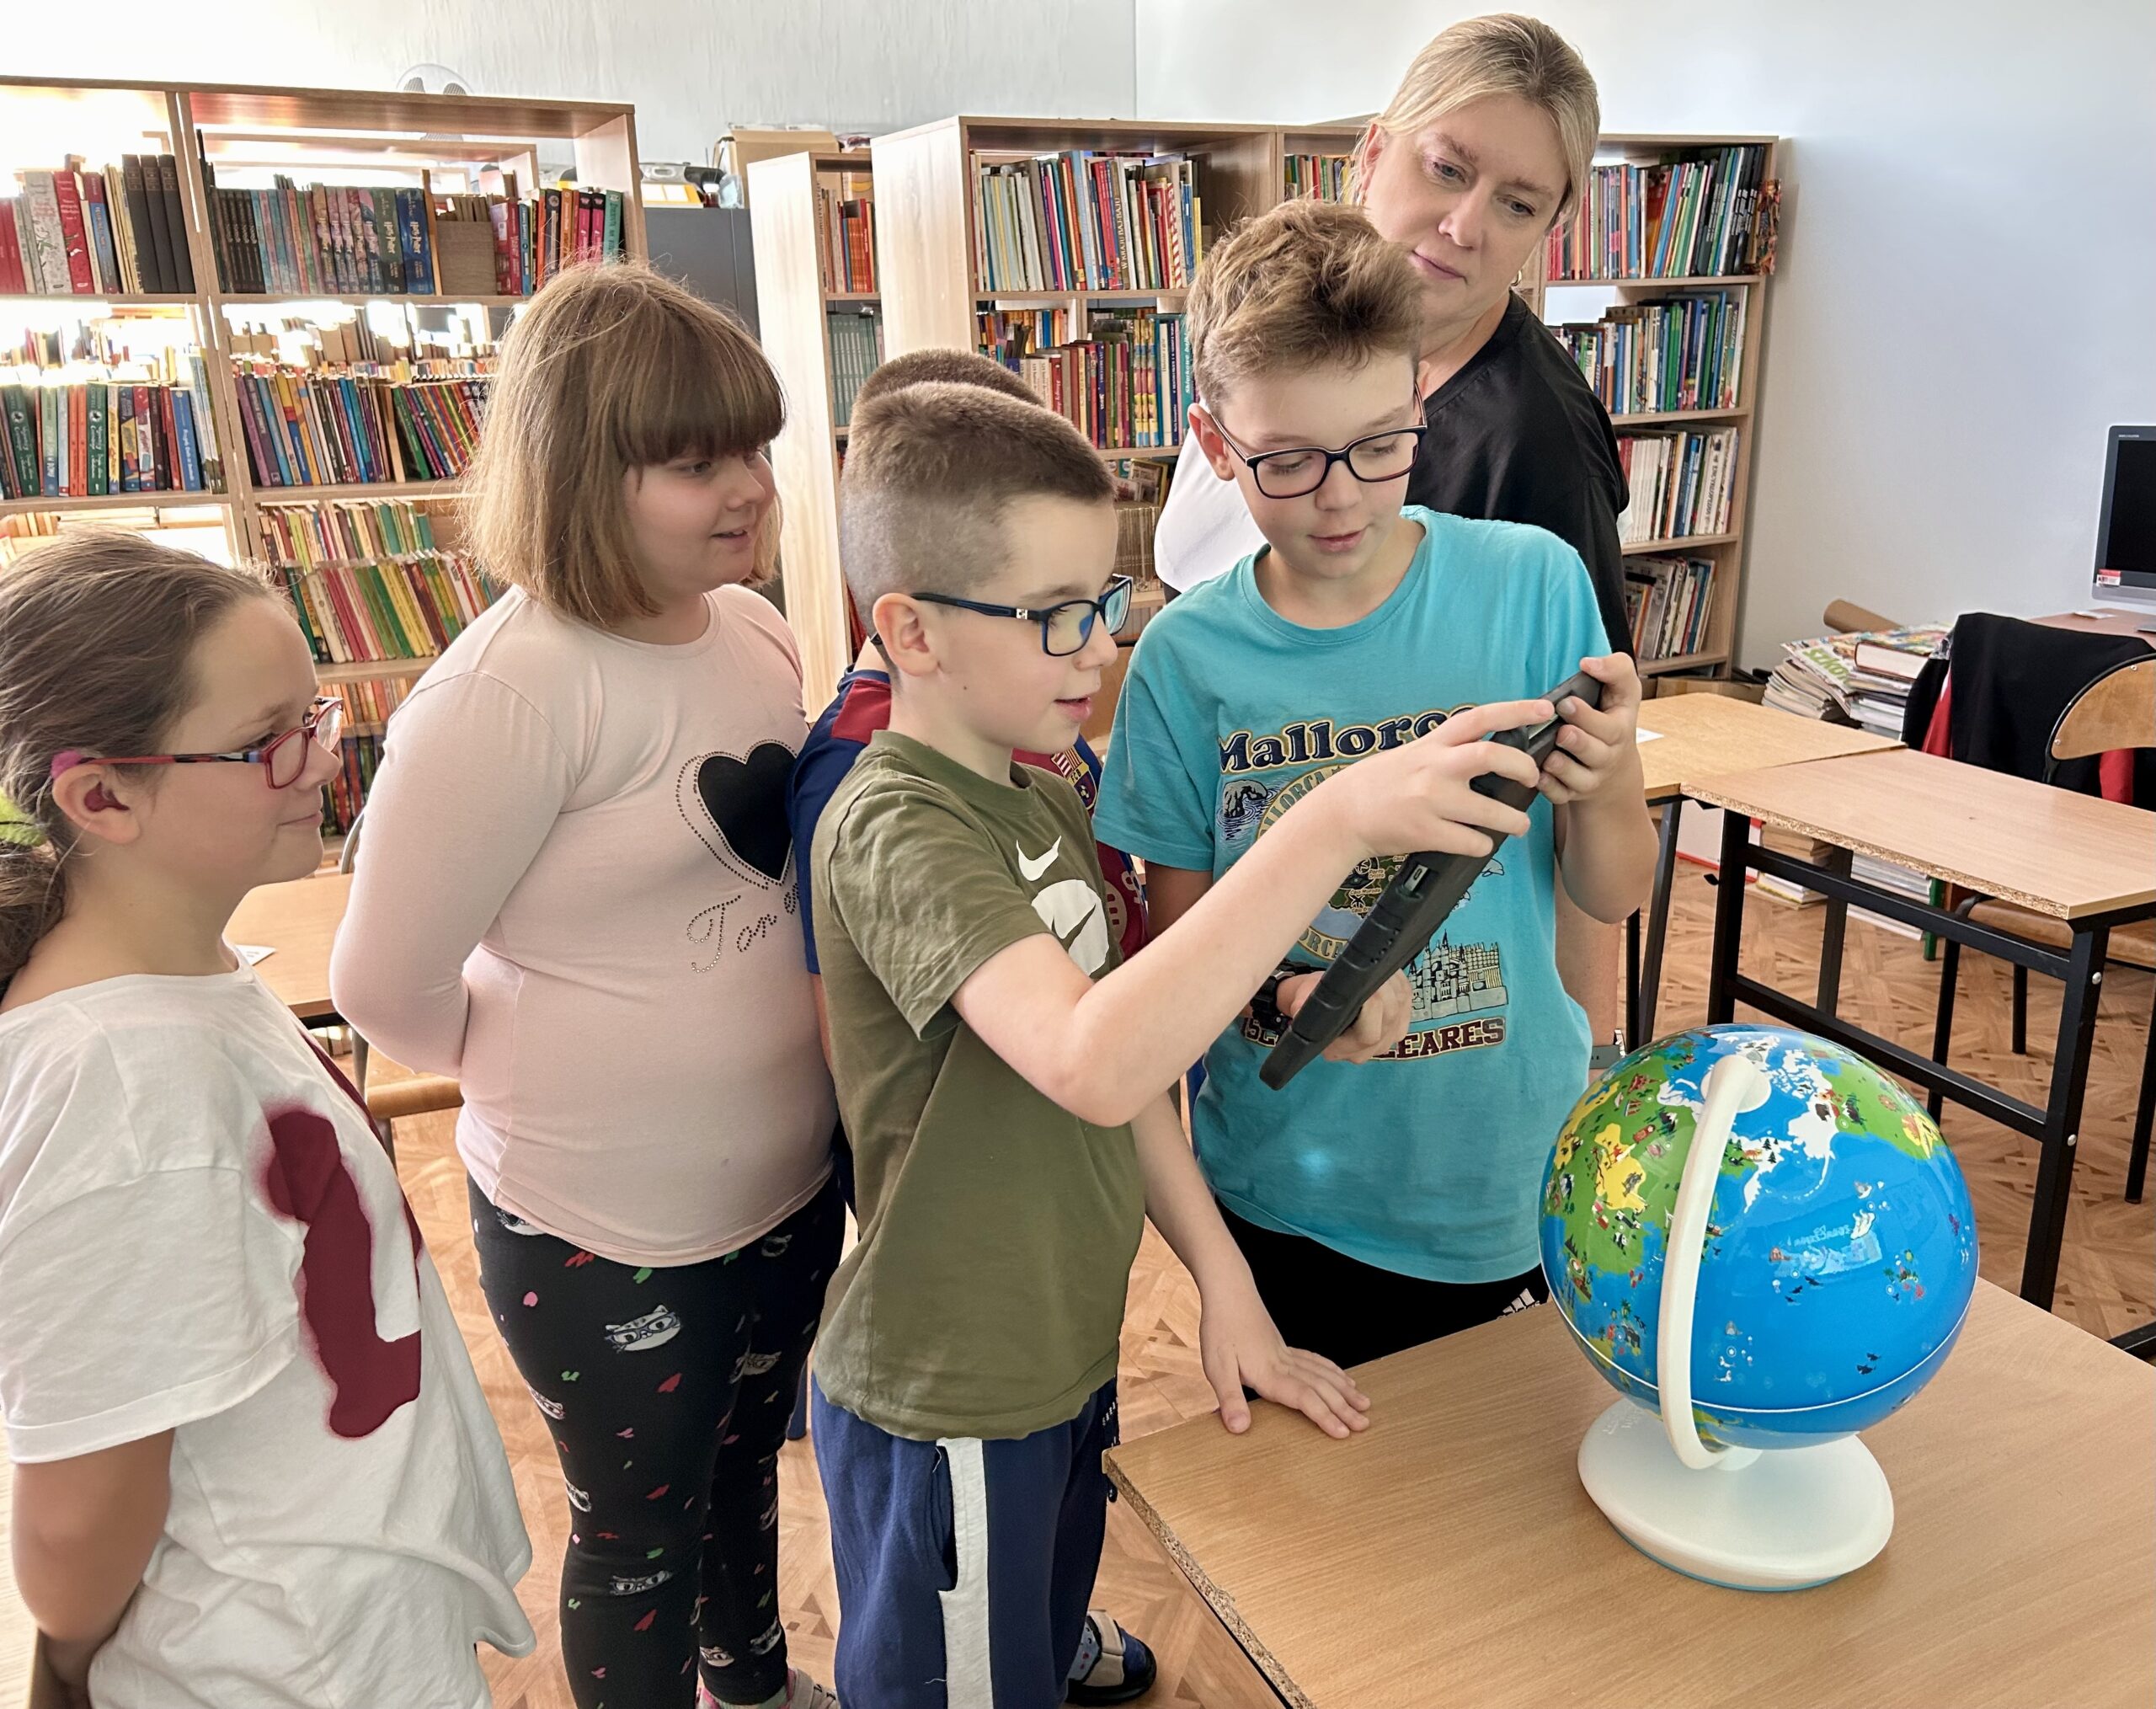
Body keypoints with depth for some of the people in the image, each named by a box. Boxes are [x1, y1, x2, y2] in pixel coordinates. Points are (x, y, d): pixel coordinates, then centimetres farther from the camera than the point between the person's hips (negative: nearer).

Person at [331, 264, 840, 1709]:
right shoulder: (508, 691, -25)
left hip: (793, 1176, 7)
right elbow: (388, 989, -15)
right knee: (639, 1538, 18)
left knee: (749, 1465, 30)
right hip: (607, 1229, -7)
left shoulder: (756, 630, -3)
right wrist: (559, 1077, -1)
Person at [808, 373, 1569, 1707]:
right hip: (946, 1413, -8)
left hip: (1066, 1361, 8)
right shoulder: (894, 831, -26)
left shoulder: (1046, 802, 3)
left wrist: (1229, 1288, 0)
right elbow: (1095, 1063, -42)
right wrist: (1342, 820, -45)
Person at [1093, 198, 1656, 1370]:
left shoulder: (1533, 584, -10)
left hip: (1516, 1190, 1)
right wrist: (1283, 987, -23)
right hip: (1287, 1201, 0)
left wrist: (1604, 788, -24)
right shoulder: (1187, 658, -10)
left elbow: (1613, 895, -3)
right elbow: (1176, 938, -2)